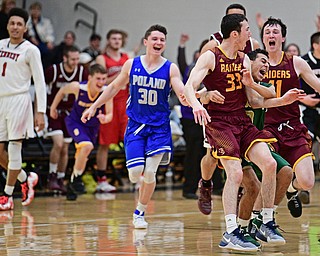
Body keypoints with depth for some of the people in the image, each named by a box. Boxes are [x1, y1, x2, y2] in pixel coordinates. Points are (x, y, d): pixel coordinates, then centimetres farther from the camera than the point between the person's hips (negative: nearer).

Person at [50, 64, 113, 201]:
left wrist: (105, 118, -47)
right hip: (75, 122, -3)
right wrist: (53, 108, 6)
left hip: (92, 126, 3)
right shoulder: (78, 87, -27)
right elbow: (62, 91, -5)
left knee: (82, 157, 16)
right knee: (87, 146, -29)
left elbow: (110, 114, -24)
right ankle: (75, 178, -9)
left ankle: (72, 185, 37)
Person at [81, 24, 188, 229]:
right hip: (136, 125, 1)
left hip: (159, 127, -1)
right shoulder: (132, 65, 1)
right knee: (136, 172, -13)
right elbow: (115, 87, 14)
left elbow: (183, 93, -15)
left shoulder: (170, 68, -4)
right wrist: (94, 107, 15)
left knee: (150, 173, -5)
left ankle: (140, 213, 15)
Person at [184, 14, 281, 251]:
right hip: (218, 122, -6)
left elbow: (252, 98, 17)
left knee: (269, 163, -9)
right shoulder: (210, 57, -8)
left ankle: (268, 224, 4)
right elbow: (189, 86, -21)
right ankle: (230, 234, -16)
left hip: (242, 120, 6)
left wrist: (252, 82, -5)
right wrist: (196, 104, -41)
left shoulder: (244, 59, 12)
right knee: (235, 173, -20)